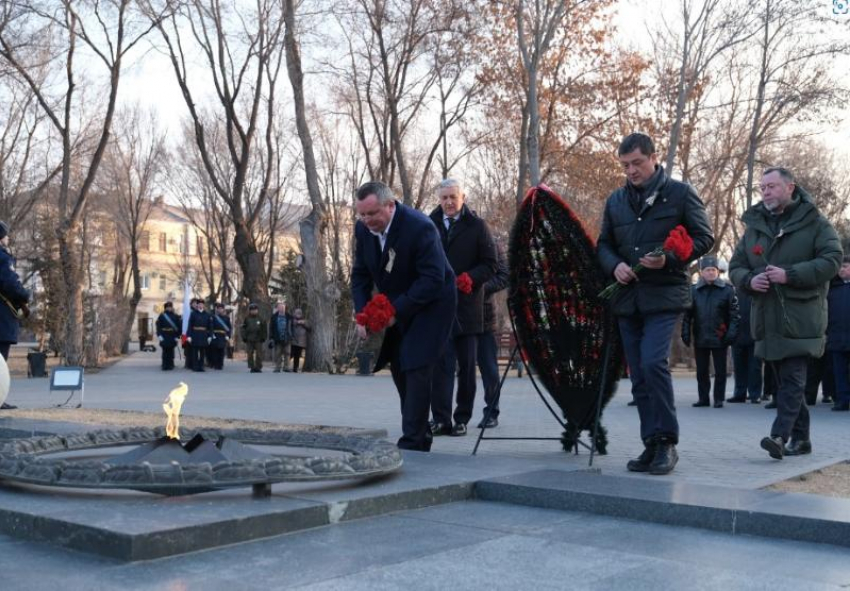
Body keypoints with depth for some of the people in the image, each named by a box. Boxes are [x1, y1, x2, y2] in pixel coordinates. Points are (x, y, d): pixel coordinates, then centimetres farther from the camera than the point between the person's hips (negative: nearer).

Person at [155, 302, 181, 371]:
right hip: (164, 337, -2)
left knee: (171, 351, 6)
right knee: (165, 352, -2)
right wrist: (159, 335, -12)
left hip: (172, 337, 2)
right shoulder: (161, 316, 2)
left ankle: (170, 365, 14)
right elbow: (158, 326, -2)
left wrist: (177, 335, -1)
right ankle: (165, 366, 2)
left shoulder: (175, 316, 6)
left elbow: (179, 326, 6)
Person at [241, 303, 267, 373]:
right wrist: (244, 337, 0)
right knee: (250, 354, 1)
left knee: (259, 354, -3)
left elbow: (264, 329, 10)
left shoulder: (260, 319, 8)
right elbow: (243, 329, 8)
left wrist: (263, 337, 2)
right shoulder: (247, 319, 7)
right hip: (249, 340, 0)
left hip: (258, 340, 0)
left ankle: (258, 367, 2)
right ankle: (252, 367, 7)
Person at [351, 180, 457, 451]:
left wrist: (396, 311, -29)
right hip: (394, 308, 7)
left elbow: (433, 280, -28)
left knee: (417, 367, -15)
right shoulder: (362, 228, -7)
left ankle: (412, 443, -10)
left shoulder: (419, 227, -27)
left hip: (430, 304, -7)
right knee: (399, 367, 11)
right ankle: (421, 433, 25)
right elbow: (360, 275, 2)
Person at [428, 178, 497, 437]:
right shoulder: (430, 225, 7)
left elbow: (490, 265, 1)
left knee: (466, 365, 6)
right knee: (441, 364, -5)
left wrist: (467, 279, -15)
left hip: (467, 306, 0)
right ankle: (441, 419, -3)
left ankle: (462, 419, 13)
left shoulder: (477, 226, 3)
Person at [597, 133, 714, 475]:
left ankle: (667, 443, -8)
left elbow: (704, 238, -1)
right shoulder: (616, 200, 14)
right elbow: (603, 244, 19)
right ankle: (652, 445, 16)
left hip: (665, 295, -5)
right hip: (628, 298, 6)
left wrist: (669, 260, -16)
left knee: (653, 363, -20)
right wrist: (614, 266, -3)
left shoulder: (679, 193, 1)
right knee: (639, 376, 7)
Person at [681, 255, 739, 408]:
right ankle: (703, 398, 19)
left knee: (720, 371, 5)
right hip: (700, 339, 2)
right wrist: (685, 333, -2)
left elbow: (734, 313, -2)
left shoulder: (727, 290, 0)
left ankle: (719, 399, 13)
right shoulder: (694, 291, 5)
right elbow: (687, 314, 5)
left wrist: (731, 333, -11)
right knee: (701, 371, 10)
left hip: (720, 338, -2)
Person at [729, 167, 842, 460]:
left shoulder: (814, 223, 0)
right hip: (767, 318, 5)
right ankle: (801, 439, 19)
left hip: (800, 318, -5)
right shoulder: (754, 226, 14)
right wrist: (749, 279, -8)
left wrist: (790, 274, -19)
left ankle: (780, 435, -17)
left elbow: (832, 259, -10)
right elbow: (735, 267, 15)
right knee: (785, 380, 10)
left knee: (792, 379, -11)